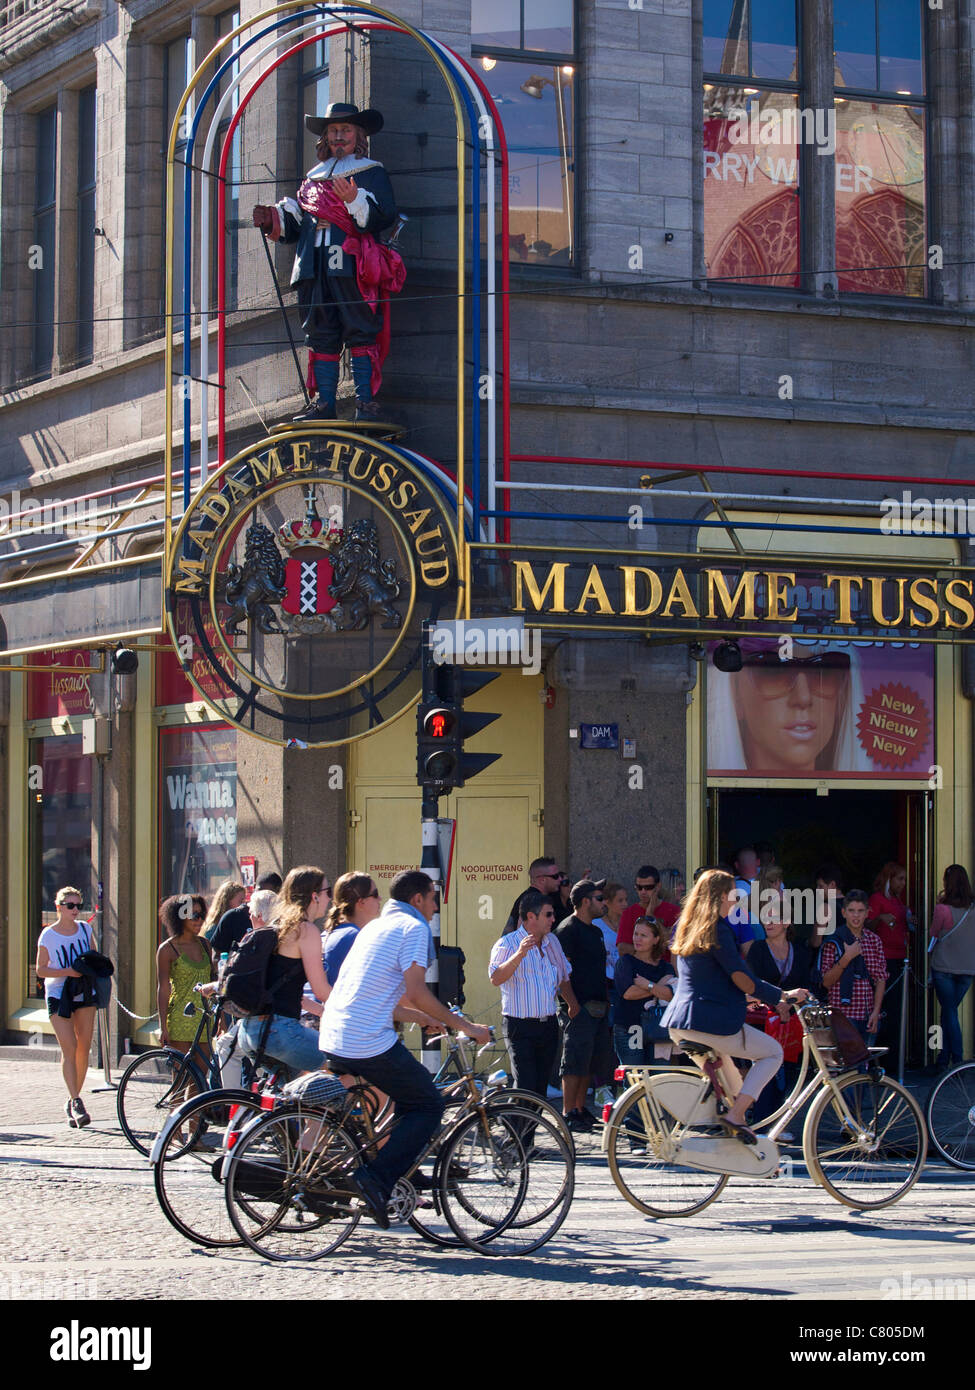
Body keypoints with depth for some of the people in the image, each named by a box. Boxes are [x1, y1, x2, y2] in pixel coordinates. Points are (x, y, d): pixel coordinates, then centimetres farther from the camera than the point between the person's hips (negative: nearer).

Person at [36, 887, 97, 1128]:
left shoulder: (85, 929, 7)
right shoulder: (48, 935, -5)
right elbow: (40, 970, -4)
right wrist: (67, 972, -19)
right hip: (58, 994, -4)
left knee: (84, 1048, 2)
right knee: (69, 1048, -13)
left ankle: (73, 1101, 15)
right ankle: (76, 1102, -18)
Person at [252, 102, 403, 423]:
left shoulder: (371, 173, 7)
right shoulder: (314, 177, 24)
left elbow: (384, 217, -8)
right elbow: (297, 224, 24)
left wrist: (354, 201, -23)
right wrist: (274, 220, 7)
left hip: (352, 267, -6)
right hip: (315, 270, 6)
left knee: (360, 334, -10)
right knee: (321, 336, 4)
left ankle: (365, 401, -11)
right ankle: (324, 404, 6)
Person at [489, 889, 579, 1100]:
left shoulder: (552, 942, 12)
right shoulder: (507, 944, -8)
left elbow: (563, 978, 26)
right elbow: (495, 978, -24)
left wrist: (573, 1004, 19)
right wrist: (519, 955, -34)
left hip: (549, 1025, 6)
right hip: (520, 1026, -6)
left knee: (541, 1085, 9)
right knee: (525, 1085, -12)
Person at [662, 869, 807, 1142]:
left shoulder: (686, 928, 15)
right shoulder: (718, 930, -12)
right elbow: (744, 980, -15)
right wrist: (783, 995, -2)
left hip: (678, 1025, 9)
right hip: (712, 1021, -9)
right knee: (773, 1052, 8)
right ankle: (736, 1114, -5)